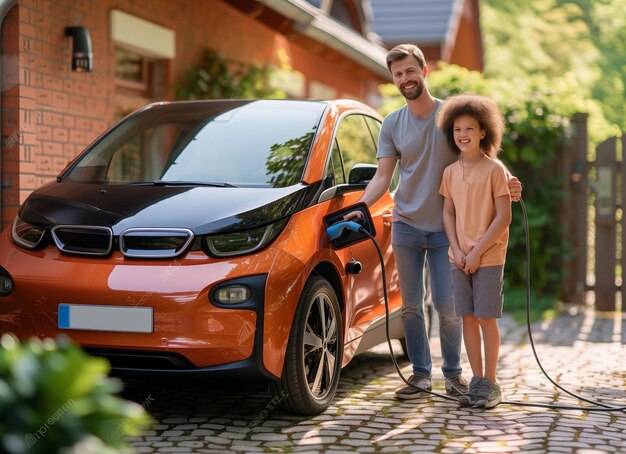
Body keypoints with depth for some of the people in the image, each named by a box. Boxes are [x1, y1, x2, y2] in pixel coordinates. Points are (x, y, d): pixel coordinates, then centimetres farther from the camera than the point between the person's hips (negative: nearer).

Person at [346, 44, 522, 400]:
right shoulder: (392, 124, 5)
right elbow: (383, 176, 1)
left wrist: (505, 183, -18)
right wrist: (359, 207, -17)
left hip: (446, 228, -2)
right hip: (406, 227, 2)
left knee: (447, 305, -1)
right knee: (411, 305, 6)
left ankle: (453, 371, 18)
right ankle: (421, 374, 17)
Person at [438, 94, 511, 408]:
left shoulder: (494, 169, -6)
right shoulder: (450, 172, 8)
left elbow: (503, 217, -9)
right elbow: (448, 213, 10)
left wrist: (477, 252, -12)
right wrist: (457, 251, -3)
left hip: (488, 257, -4)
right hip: (459, 257, 4)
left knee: (486, 318, -3)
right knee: (468, 318, 6)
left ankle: (490, 383, 7)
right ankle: (477, 381, 15)